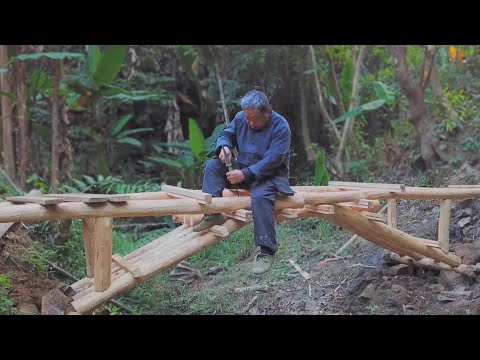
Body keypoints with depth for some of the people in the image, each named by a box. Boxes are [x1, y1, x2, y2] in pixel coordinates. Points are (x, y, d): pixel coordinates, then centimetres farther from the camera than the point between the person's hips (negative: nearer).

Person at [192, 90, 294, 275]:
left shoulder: (280, 127, -20)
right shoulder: (241, 118, -3)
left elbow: (271, 161, -25)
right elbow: (227, 134, 11)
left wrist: (245, 175, -33)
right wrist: (224, 146, -15)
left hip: (270, 175, -6)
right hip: (243, 170, 6)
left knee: (260, 196, -37)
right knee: (213, 165, -13)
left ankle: (267, 251, -32)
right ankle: (213, 214, -23)